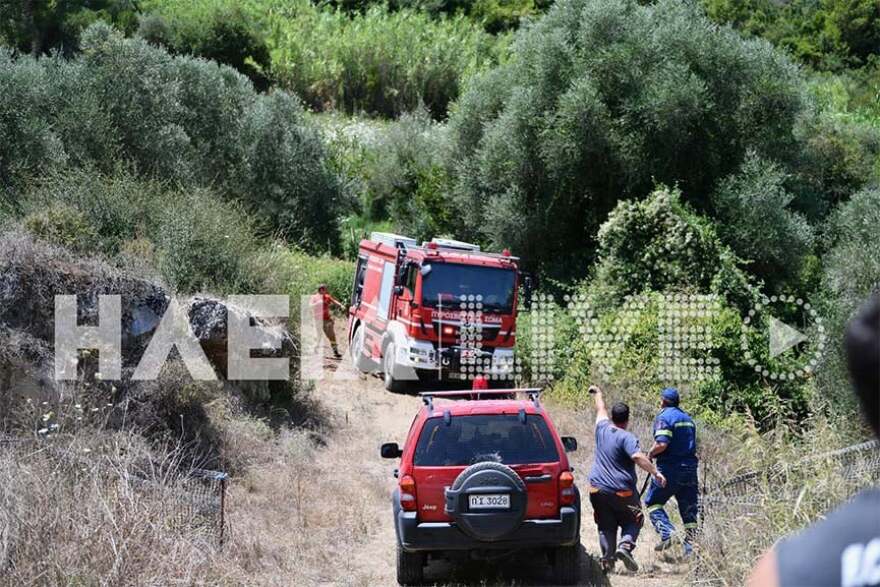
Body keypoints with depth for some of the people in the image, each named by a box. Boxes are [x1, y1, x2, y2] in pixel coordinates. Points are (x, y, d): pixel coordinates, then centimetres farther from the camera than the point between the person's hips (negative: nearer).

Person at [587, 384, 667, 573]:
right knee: (633, 522, 12)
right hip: (622, 491, -5)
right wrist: (655, 472, -28)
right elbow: (638, 457, -29)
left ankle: (607, 559, 0)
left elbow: (601, 410, 25)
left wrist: (598, 394, 43)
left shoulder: (603, 429, 5)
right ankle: (625, 546, -13)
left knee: (606, 526, 11)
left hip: (598, 489, 5)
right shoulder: (626, 437, -13)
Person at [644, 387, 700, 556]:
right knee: (689, 509, 8)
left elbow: (662, 444, -20)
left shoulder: (663, 418, -8)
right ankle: (691, 547, 4)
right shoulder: (688, 418, 18)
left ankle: (667, 533, -14)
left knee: (652, 502, 5)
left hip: (670, 468, -7)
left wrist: (650, 454, -4)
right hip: (690, 468, 7)